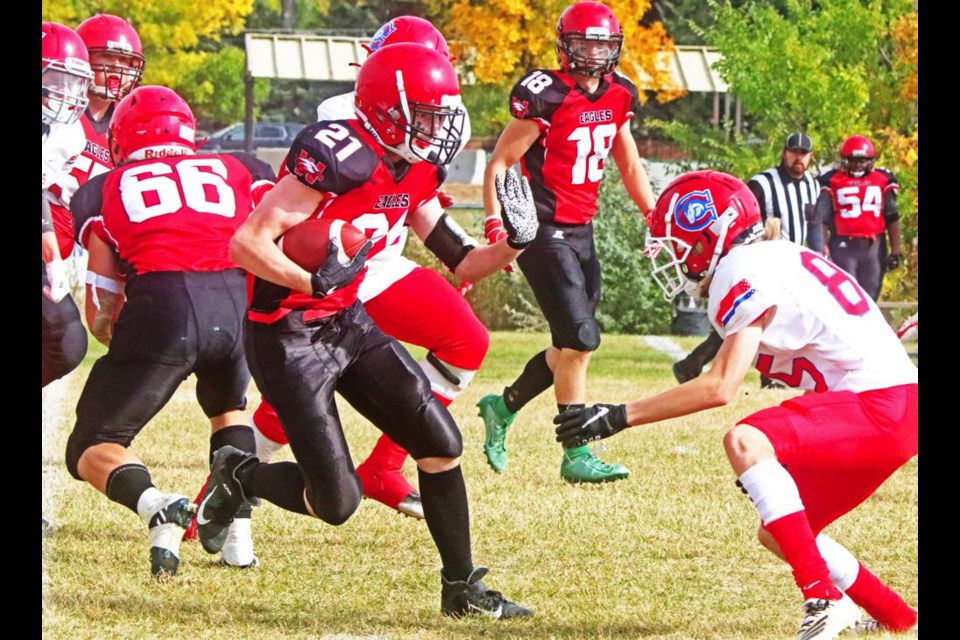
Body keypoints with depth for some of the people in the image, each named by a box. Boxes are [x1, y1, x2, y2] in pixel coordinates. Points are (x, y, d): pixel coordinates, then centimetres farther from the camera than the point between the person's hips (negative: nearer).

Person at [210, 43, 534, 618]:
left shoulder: (416, 171, 3)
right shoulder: (338, 157, -25)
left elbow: (462, 263, 10)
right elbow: (246, 244, -26)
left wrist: (513, 245, -9)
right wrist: (314, 282, -39)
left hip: (348, 323, 8)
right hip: (288, 336, -8)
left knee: (440, 442, -1)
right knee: (336, 503, -8)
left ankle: (462, 587, 13)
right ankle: (238, 477, 22)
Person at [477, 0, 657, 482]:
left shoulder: (618, 95, 7)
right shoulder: (546, 96, -15)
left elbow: (630, 167, 20)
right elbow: (498, 166, -11)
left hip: (582, 231, 8)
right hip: (545, 232, -8)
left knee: (571, 347, 9)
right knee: (580, 340, -11)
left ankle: (502, 406, 30)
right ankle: (576, 456, -4)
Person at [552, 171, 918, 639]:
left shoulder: (746, 272, -13)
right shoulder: (773, 261, 17)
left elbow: (721, 386, -22)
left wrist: (618, 418, -20)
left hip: (883, 407, -10)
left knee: (744, 442, -29)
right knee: (778, 535, 16)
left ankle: (823, 601, -30)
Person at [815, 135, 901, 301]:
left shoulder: (883, 180, 7)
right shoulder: (832, 182, 0)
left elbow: (892, 218, 9)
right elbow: (822, 219, 0)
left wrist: (895, 250, 5)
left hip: (874, 246, 3)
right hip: (844, 246, -3)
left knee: (870, 295, 6)